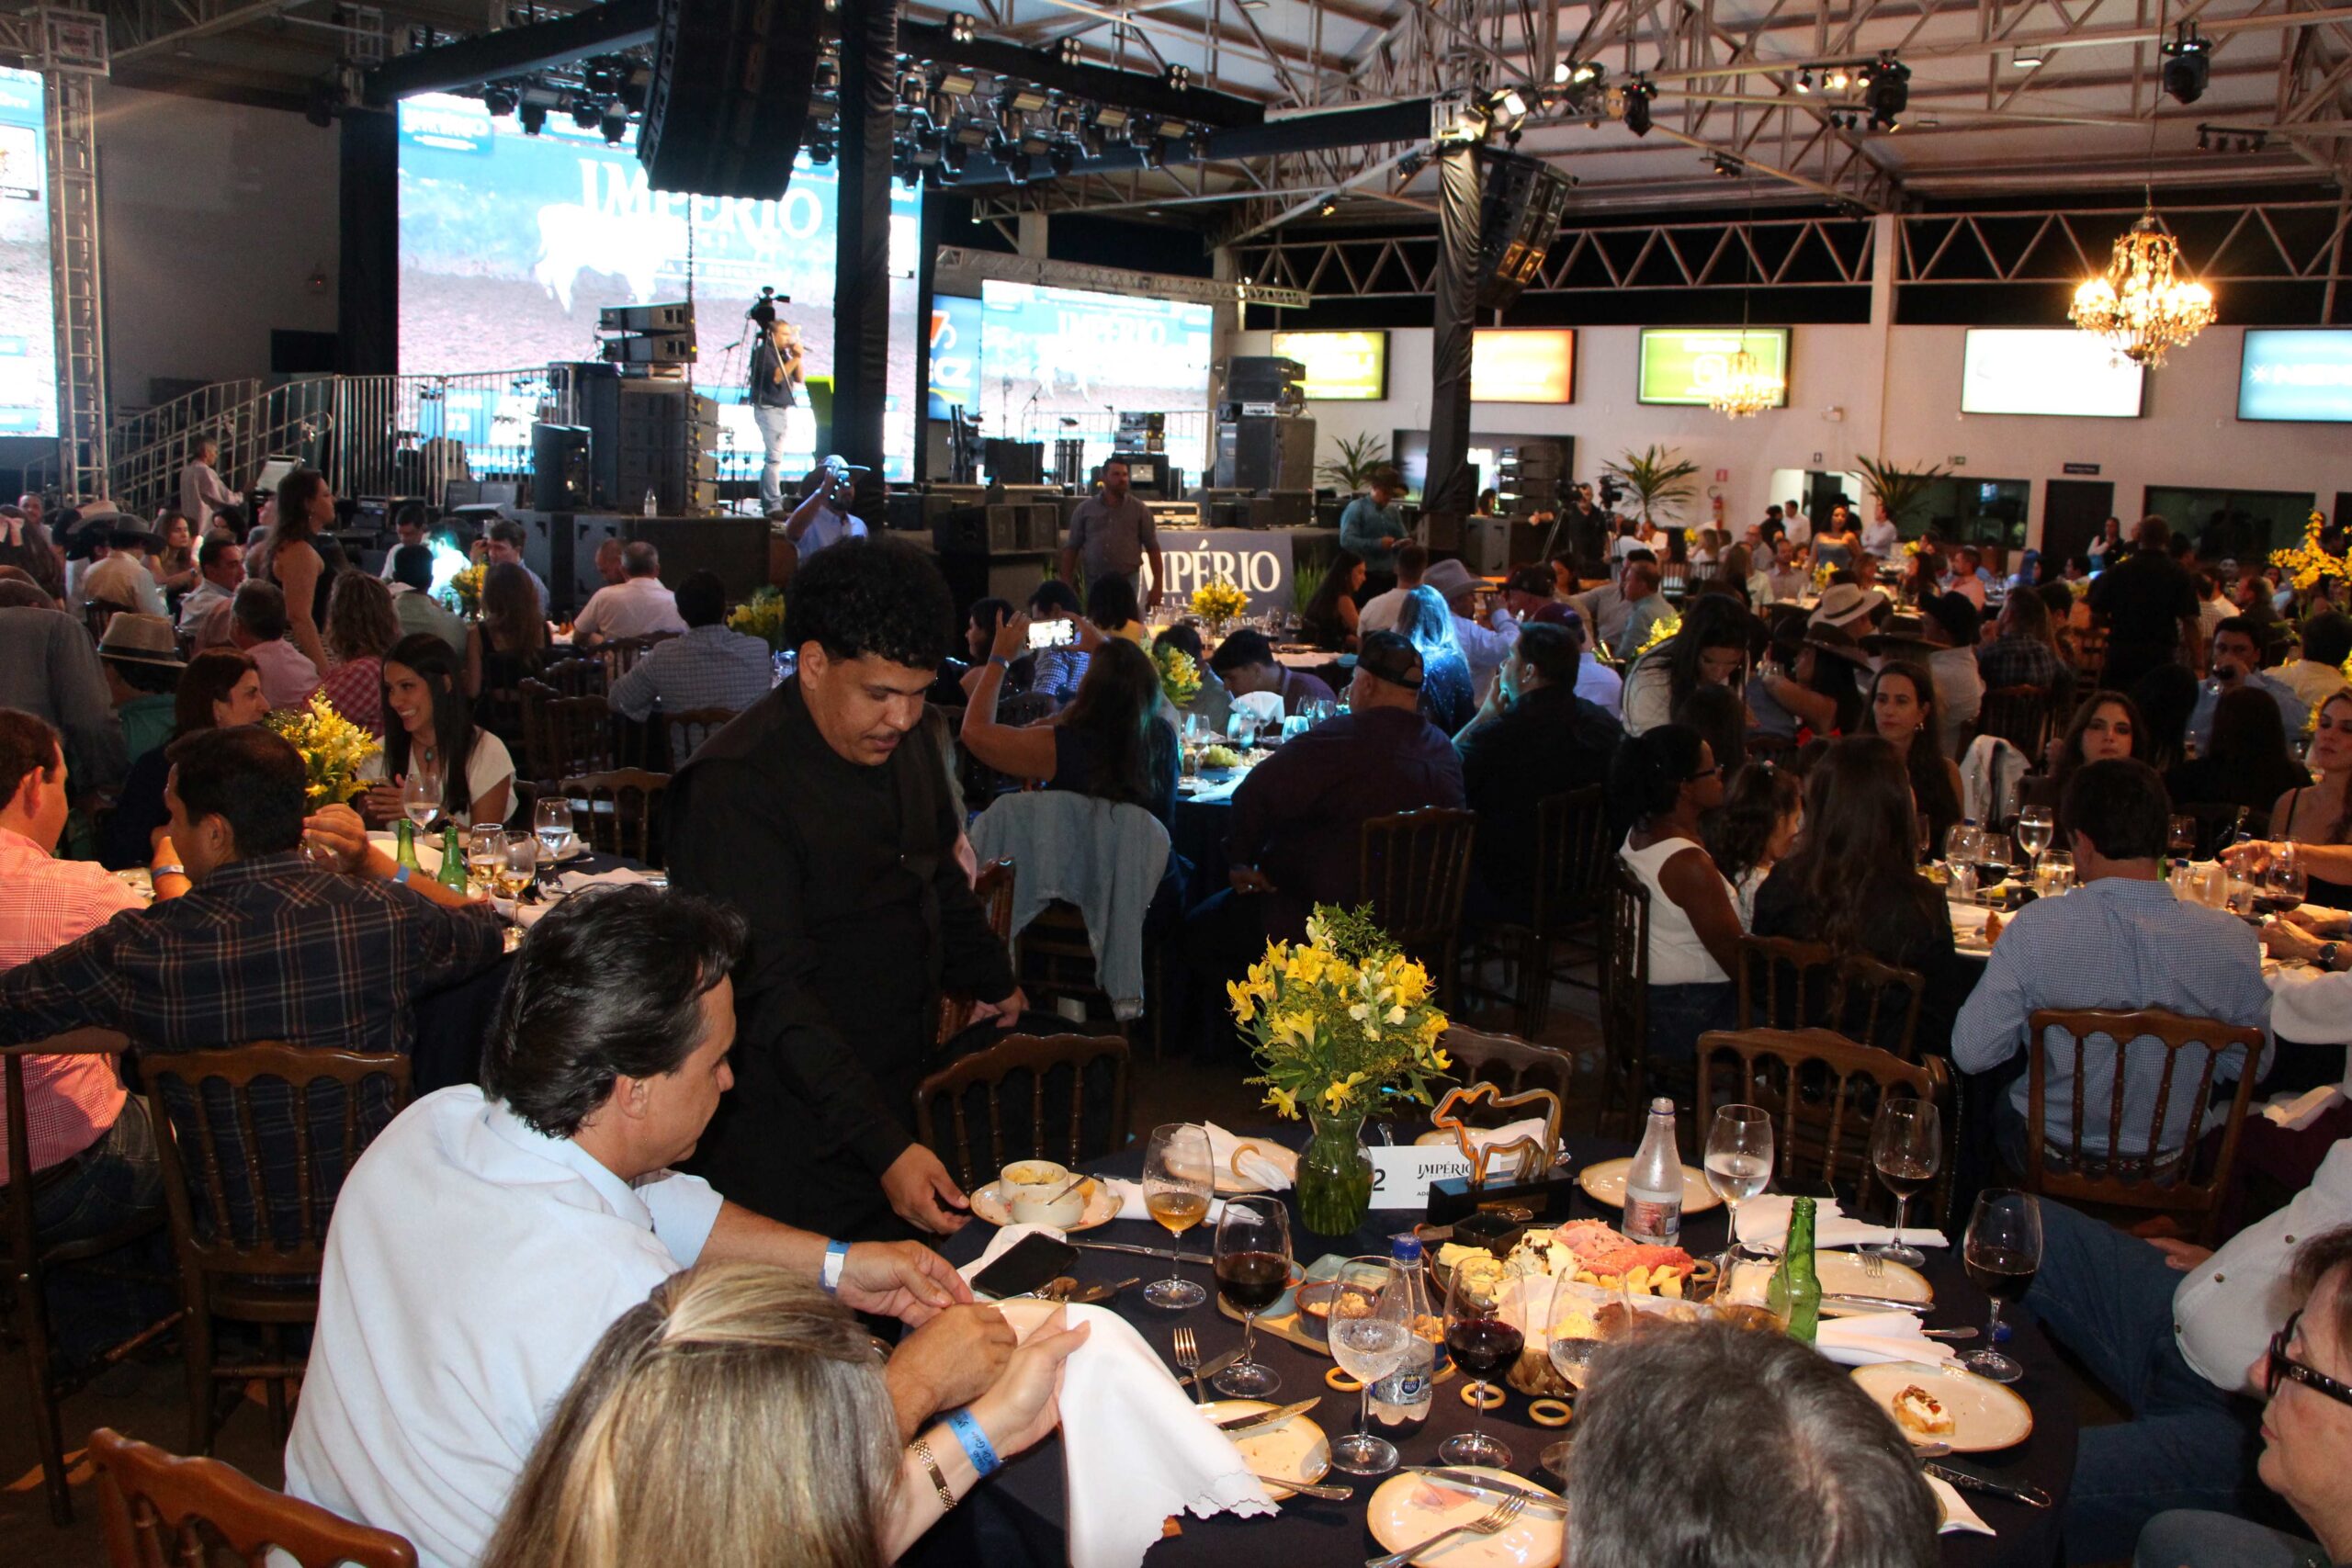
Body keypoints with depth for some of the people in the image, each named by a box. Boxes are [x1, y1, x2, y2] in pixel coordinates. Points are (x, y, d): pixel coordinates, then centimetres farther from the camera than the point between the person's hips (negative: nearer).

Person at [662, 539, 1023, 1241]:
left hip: (906, 1110, 7)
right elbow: (773, 994, -24)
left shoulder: (911, 743, 5)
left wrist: (993, 980, 35)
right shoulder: (736, 786, -20)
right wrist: (885, 1148, -29)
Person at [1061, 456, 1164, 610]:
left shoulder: (1139, 509, 4)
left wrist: (1157, 587, -3)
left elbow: (1153, 549, 3)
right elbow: (1071, 548, 9)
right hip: (1093, 582, 1)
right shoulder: (1085, 509, 7)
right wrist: (1066, 584, 2)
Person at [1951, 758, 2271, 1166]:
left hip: (2054, 1154, -2)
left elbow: (1971, 1054, -17)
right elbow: (2251, 1066, -3)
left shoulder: (2035, 929, -25)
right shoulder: (2233, 940, -18)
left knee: (2000, 1105, 30)